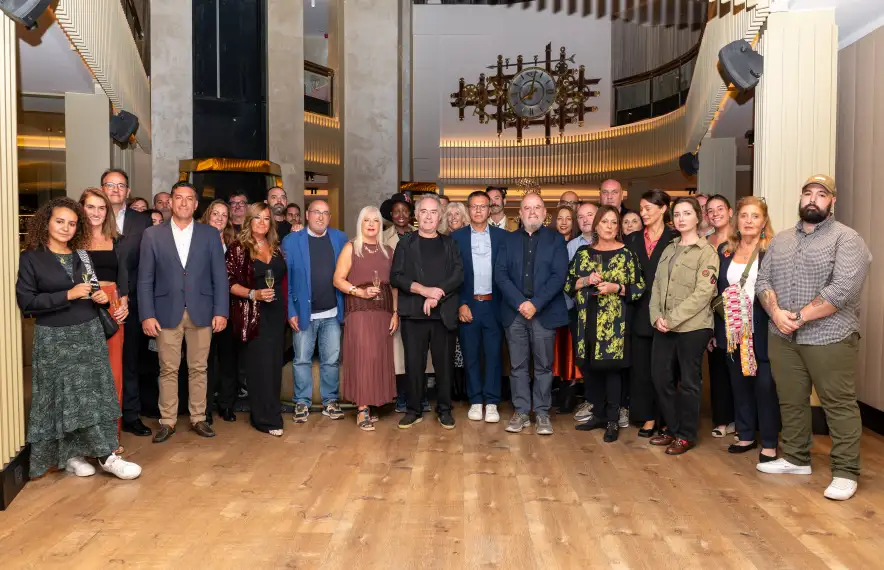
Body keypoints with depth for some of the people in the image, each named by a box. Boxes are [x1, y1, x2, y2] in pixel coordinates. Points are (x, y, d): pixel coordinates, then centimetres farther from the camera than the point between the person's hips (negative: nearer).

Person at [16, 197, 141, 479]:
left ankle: (73, 454, 13)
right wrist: (67, 295, -18)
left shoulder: (82, 256, 13)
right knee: (66, 397, -4)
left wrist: (101, 297, 0)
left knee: (94, 393, 2)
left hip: (89, 333, 5)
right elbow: (26, 301, -10)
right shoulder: (31, 257, -3)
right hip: (55, 339, -5)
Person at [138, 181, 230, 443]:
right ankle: (167, 421, 16)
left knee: (198, 369, 8)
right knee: (168, 370, 6)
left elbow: (220, 276, 3)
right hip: (167, 312, 0)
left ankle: (198, 419, 19)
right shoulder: (152, 234, 4)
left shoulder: (210, 234, 5)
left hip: (201, 312, 1)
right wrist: (147, 315, -6)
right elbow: (145, 279, 2)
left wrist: (221, 311, -5)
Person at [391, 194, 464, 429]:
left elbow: (458, 275, -1)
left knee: (444, 363, 5)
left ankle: (444, 410, 18)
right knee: (414, 363, 3)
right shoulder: (406, 242, 8)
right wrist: (424, 290, -14)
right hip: (413, 313, -1)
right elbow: (396, 277, -2)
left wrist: (436, 296, -15)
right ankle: (414, 410, 16)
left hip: (444, 314, 1)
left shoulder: (449, 243, 11)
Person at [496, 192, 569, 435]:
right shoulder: (509, 240, 10)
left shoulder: (556, 239, 4)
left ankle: (542, 413, 15)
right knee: (518, 365, 6)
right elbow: (500, 274, 1)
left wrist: (536, 304, -14)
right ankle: (521, 411, 16)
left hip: (545, 312, -2)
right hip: (514, 312, 2)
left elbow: (559, 276, -6)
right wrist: (520, 302, -12)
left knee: (543, 365, 4)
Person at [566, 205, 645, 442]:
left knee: (611, 367, -2)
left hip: (614, 323, -3)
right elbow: (568, 284, 8)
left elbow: (640, 288, -2)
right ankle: (599, 414, 23)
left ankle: (613, 420, 10)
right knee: (589, 367, 7)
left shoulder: (627, 254, 0)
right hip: (588, 321, 4)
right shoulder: (583, 252, 9)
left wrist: (616, 287, -15)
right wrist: (586, 281, -9)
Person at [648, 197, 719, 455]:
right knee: (661, 378, 9)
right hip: (664, 327, 6)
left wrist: (673, 319, -17)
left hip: (692, 327, -6)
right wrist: (657, 316, -5)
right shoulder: (668, 250, 15)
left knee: (689, 382, 4)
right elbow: (657, 285, 11)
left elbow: (703, 293, -14)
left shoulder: (707, 252, -6)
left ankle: (687, 435, 17)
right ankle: (672, 428, 25)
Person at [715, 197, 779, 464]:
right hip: (732, 330, 5)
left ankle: (769, 443, 13)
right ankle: (746, 435, 26)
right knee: (739, 383, 13)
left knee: (765, 385, 1)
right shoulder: (725, 250, 9)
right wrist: (715, 327, 9)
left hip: (762, 330, -5)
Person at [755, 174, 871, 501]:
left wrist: (800, 316, -17)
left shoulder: (846, 239, -6)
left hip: (829, 337, -5)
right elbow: (763, 281, 7)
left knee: (839, 405, 1)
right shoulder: (780, 241, 13)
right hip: (783, 338, 6)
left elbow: (843, 289, -17)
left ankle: (845, 473, 11)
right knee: (790, 401, 14)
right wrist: (776, 313, -11)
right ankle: (795, 459, 28)